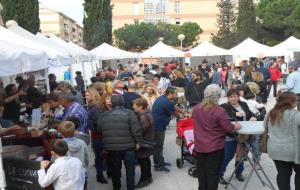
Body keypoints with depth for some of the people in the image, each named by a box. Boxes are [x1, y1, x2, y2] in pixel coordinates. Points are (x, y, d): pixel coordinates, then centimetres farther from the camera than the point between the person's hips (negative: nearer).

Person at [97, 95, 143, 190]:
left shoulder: (103, 116, 5)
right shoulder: (129, 113, -7)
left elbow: (99, 131, 12)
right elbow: (136, 129, -11)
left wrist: (104, 146, 21)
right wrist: (138, 142, -2)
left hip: (111, 147, 3)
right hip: (128, 146, -3)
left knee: (115, 168, 17)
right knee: (130, 168, 10)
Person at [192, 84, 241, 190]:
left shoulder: (196, 108, 0)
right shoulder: (219, 111, -18)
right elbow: (229, 128, -16)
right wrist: (237, 126, 3)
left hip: (199, 146, 5)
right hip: (215, 146, -5)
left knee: (201, 170, 18)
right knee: (213, 172, 6)